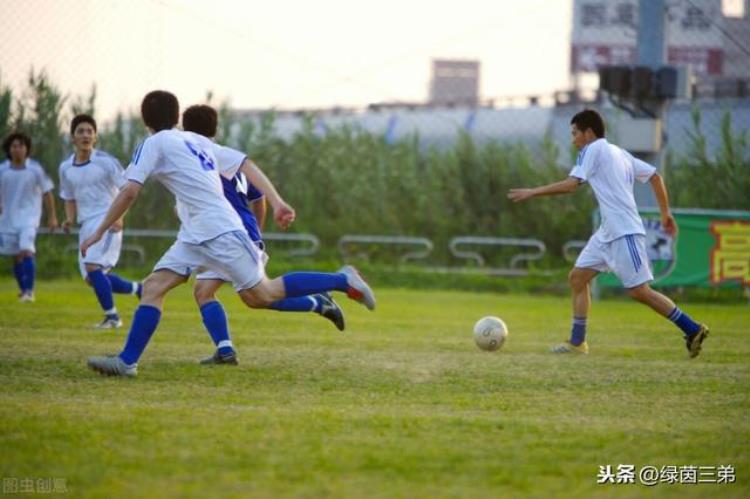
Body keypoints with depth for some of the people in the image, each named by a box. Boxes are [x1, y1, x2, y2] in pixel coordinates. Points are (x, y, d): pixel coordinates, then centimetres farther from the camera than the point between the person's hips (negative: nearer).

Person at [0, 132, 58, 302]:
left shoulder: (35, 169, -5)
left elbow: (47, 193, 2)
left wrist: (52, 217, 3)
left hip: (29, 216, -3)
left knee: (26, 251, -20)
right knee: (16, 256, 10)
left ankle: (29, 291, -17)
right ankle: (23, 289, 26)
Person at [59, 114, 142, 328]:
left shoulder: (105, 162, -7)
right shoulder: (66, 168, 9)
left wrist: (119, 216, -17)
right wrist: (70, 219, 2)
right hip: (87, 225, 7)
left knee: (92, 266, -22)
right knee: (91, 278, 3)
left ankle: (111, 316, -12)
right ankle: (137, 289, 24)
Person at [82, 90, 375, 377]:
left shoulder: (154, 144, -4)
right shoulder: (197, 141, 18)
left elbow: (129, 192, -12)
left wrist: (100, 232, -5)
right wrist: (277, 202, 8)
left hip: (220, 232, -9)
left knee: (261, 296, -1)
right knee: (153, 286, 1)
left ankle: (342, 281, 7)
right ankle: (127, 361, -6)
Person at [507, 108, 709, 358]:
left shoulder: (593, 150, -5)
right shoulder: (619, 153, 20)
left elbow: (570, 184, -16)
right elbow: (655, 176, 19)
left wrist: (532, 192, -10)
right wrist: (665, 213, 22)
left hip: (625, 232, -10)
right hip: (608, 232, 10)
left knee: (640, 291, -10)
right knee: (577, 277, 9)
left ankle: (693, 330, -7)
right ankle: (577, 342, 9)